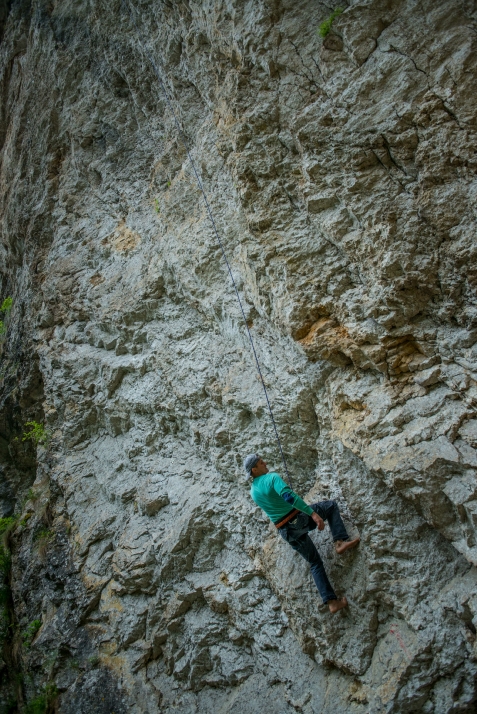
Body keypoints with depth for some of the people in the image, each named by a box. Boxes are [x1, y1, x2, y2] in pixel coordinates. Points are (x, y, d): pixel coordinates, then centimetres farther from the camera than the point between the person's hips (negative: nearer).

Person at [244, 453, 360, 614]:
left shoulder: (253, 491, 7)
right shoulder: (272, 477, -16)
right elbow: (288, 496, -32)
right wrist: (313, 513, -34)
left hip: (287, 532, 6)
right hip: (300, 519, -6)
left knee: (315, 563, 20)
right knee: (332, 505, 16)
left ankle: (331, 602, 15)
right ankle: (340, 542, 0)